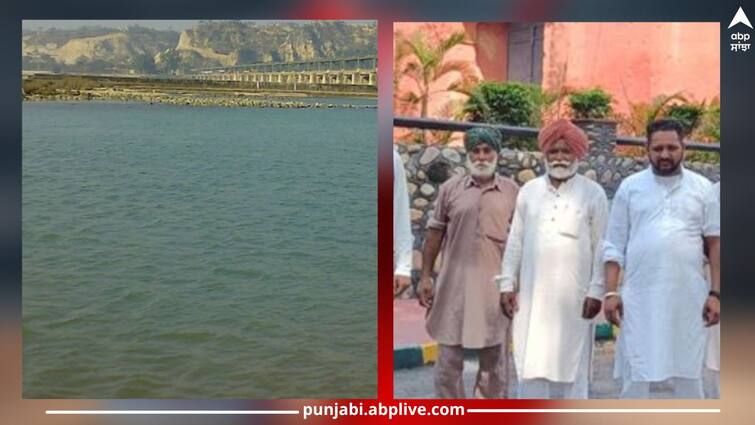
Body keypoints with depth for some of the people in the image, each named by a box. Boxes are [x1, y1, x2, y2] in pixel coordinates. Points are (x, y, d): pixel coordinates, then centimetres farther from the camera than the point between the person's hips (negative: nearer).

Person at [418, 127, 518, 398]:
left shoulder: (512, 191, 2)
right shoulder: (450, 188, 3)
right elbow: (435, 232, 5)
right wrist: (425, 276, 1)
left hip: (496, 284, 0)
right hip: (454, 282, 0)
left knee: (494, 360, 9)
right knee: (448, 358, 7)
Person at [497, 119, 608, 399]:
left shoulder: (593, 194, 0)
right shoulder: (529, 191, 8)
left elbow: (601, 246, -2)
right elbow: (515, 241, 9)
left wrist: (597, 291, -7)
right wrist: (507, 284, 4)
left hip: (574, 297, -2)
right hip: (533, 295, 2)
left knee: (571, 365, 5)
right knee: (531, 364, 3)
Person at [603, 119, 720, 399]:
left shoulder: (702, 188, 6)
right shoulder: (630, 187, 5)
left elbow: (715, 243, 5)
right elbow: (614, 245, 4)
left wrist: (715, 293, -3)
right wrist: (610, 292, -3)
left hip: (688, 298, 0)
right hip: (640, 298, 0)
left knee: (688, 373, 7)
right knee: (636, 375, 4)